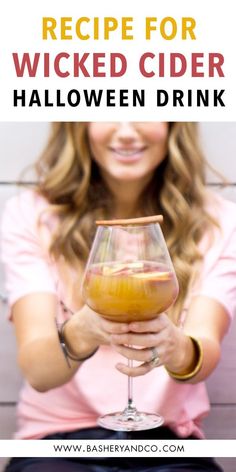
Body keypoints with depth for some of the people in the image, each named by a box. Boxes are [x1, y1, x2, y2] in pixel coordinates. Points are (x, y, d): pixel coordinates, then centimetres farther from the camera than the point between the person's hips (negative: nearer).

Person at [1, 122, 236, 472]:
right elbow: (36, 369, -13)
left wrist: (176, 348, -36)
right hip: (56, 444, -1)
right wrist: (80, 335, -35)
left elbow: (206, 348, -12)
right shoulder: (31, 215, -1)